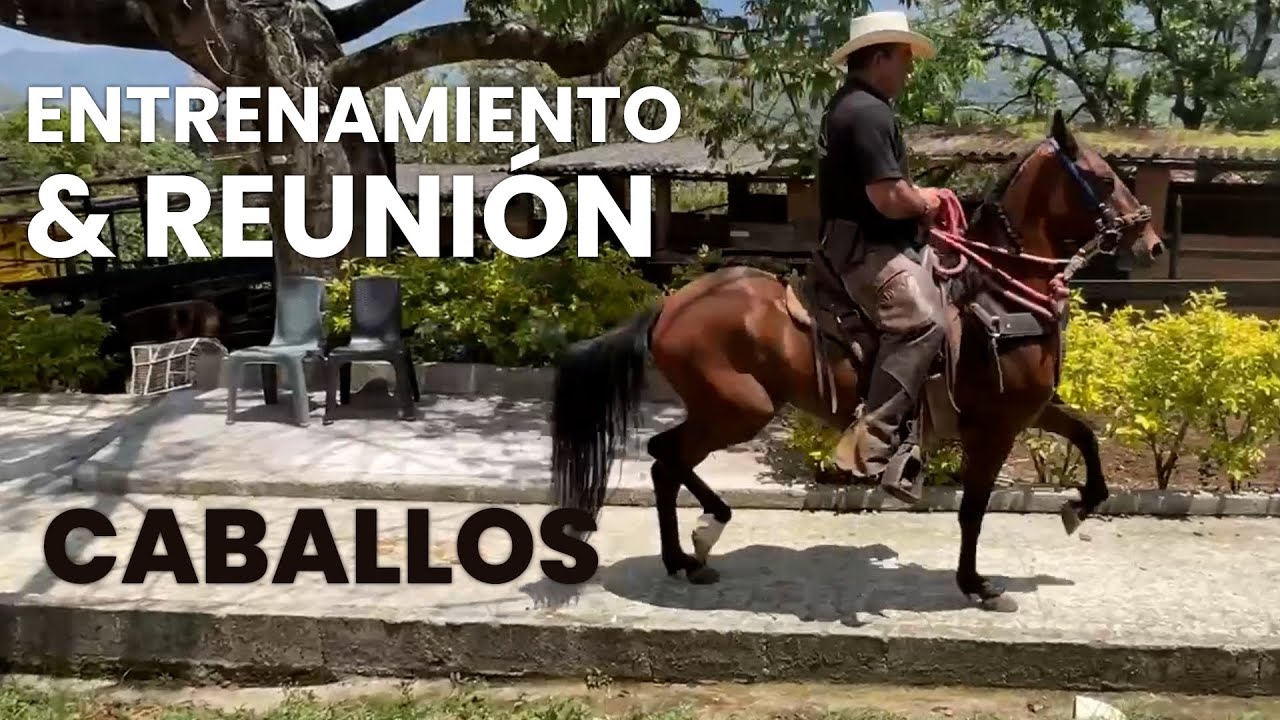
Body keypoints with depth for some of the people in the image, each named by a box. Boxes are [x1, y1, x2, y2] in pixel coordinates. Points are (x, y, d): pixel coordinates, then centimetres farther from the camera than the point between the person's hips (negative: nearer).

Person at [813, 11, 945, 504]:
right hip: (869, 248, -12)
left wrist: (918, 196, 12)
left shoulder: (852, 105, 19)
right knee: (921, 320, -32)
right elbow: (890, 199, -24)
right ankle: (871, 439, -35)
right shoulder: (868, 112, -16)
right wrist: (925, 205, -4)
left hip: (867, 243, 12)